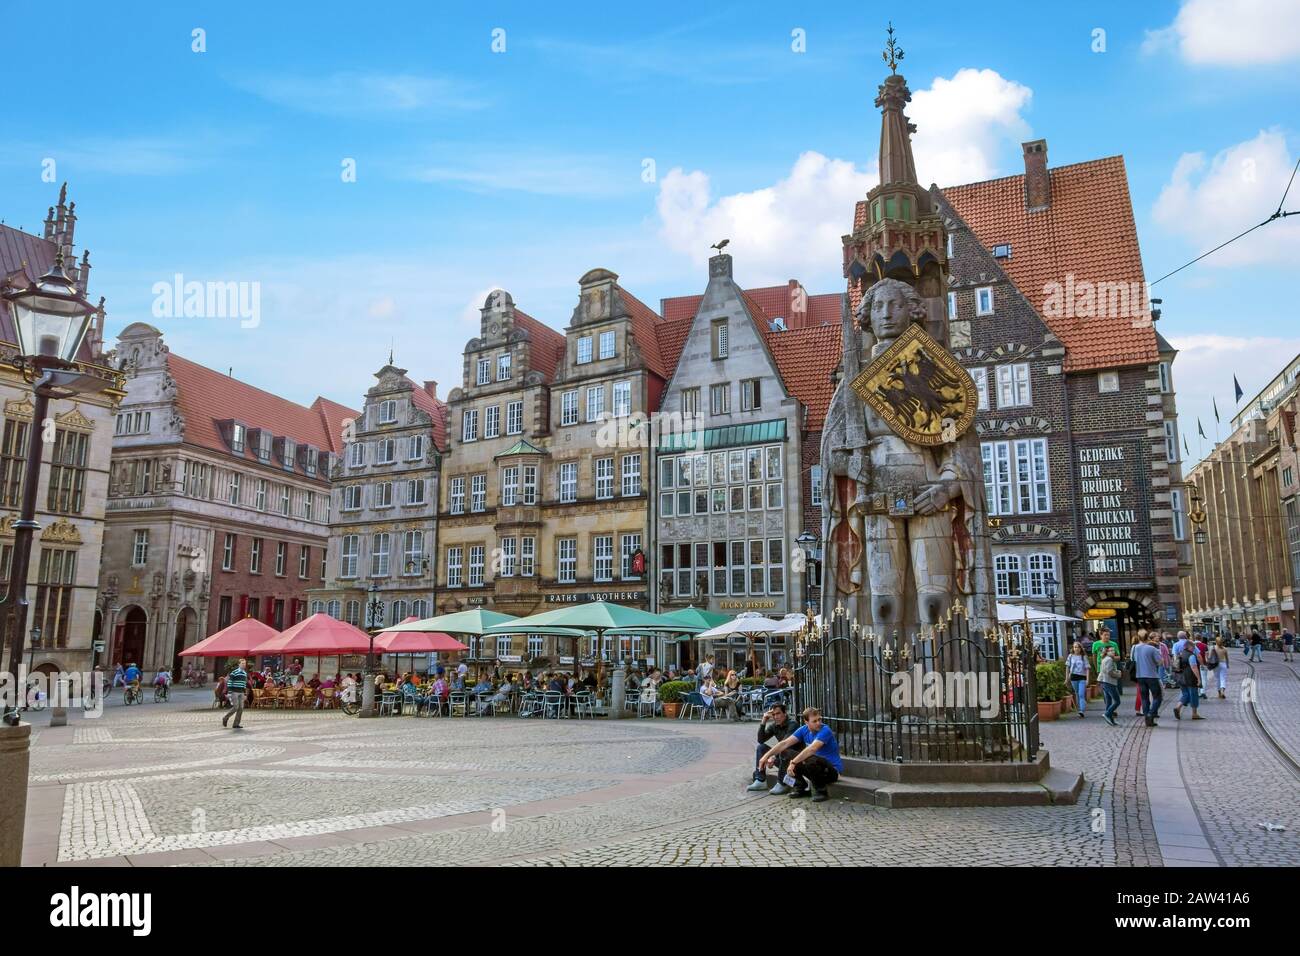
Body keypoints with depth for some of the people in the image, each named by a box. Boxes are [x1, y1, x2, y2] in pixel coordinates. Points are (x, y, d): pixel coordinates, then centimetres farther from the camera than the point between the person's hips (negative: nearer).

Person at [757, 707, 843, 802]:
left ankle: (821, 790, -11)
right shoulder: (804, 730, -2)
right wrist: (767, 755, -14)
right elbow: (785, 743, -5)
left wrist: (793, 763, -42)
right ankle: (801, 787, 11)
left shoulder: (825, 731, -22)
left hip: (833, 770, -7)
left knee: (811, 760, -38)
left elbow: (811, 749, -37)